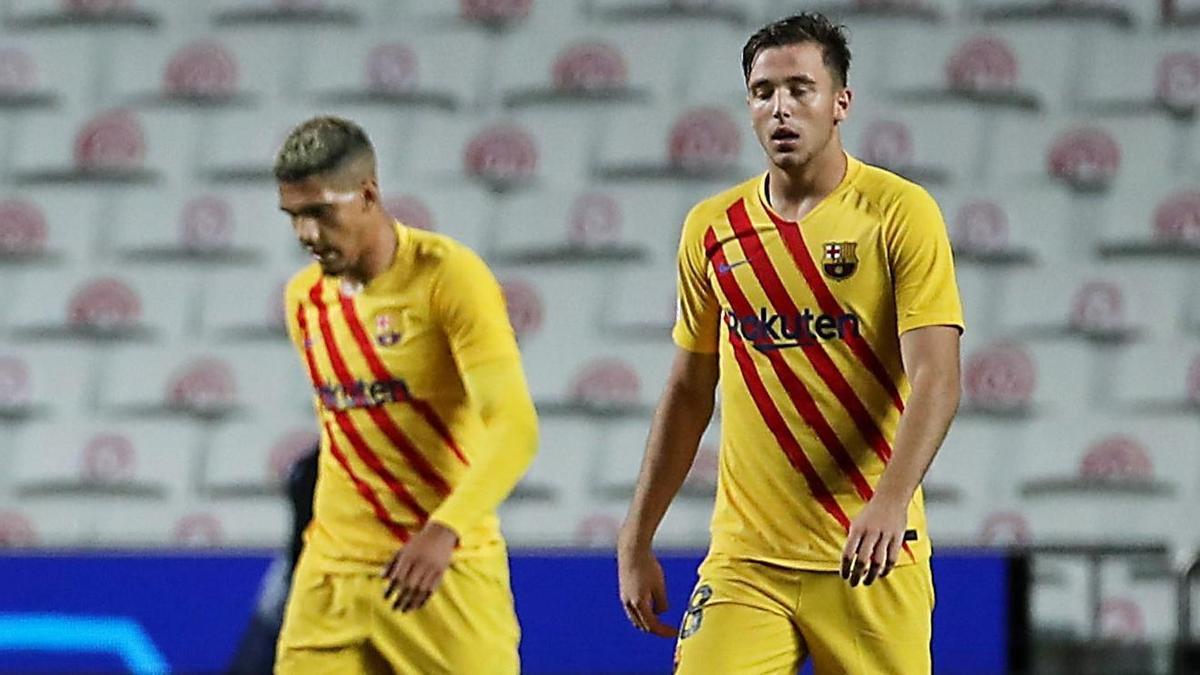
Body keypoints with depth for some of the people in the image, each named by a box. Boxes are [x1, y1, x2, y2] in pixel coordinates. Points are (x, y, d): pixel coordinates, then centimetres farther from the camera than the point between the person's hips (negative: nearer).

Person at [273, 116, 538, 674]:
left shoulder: (449, 276, -11)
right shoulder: (303, 298, 9)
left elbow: (514, 428, -21)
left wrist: (443, 532, -34)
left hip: (447, 567, -5)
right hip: (332, 573, 5)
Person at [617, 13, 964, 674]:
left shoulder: (900, 211, -4)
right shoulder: (712, 228, 9)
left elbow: (935, 377, -13)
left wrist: (890, 500, -28)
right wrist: (636, 541, 14)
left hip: (869, 553, -3)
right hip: (744, 560, 3)